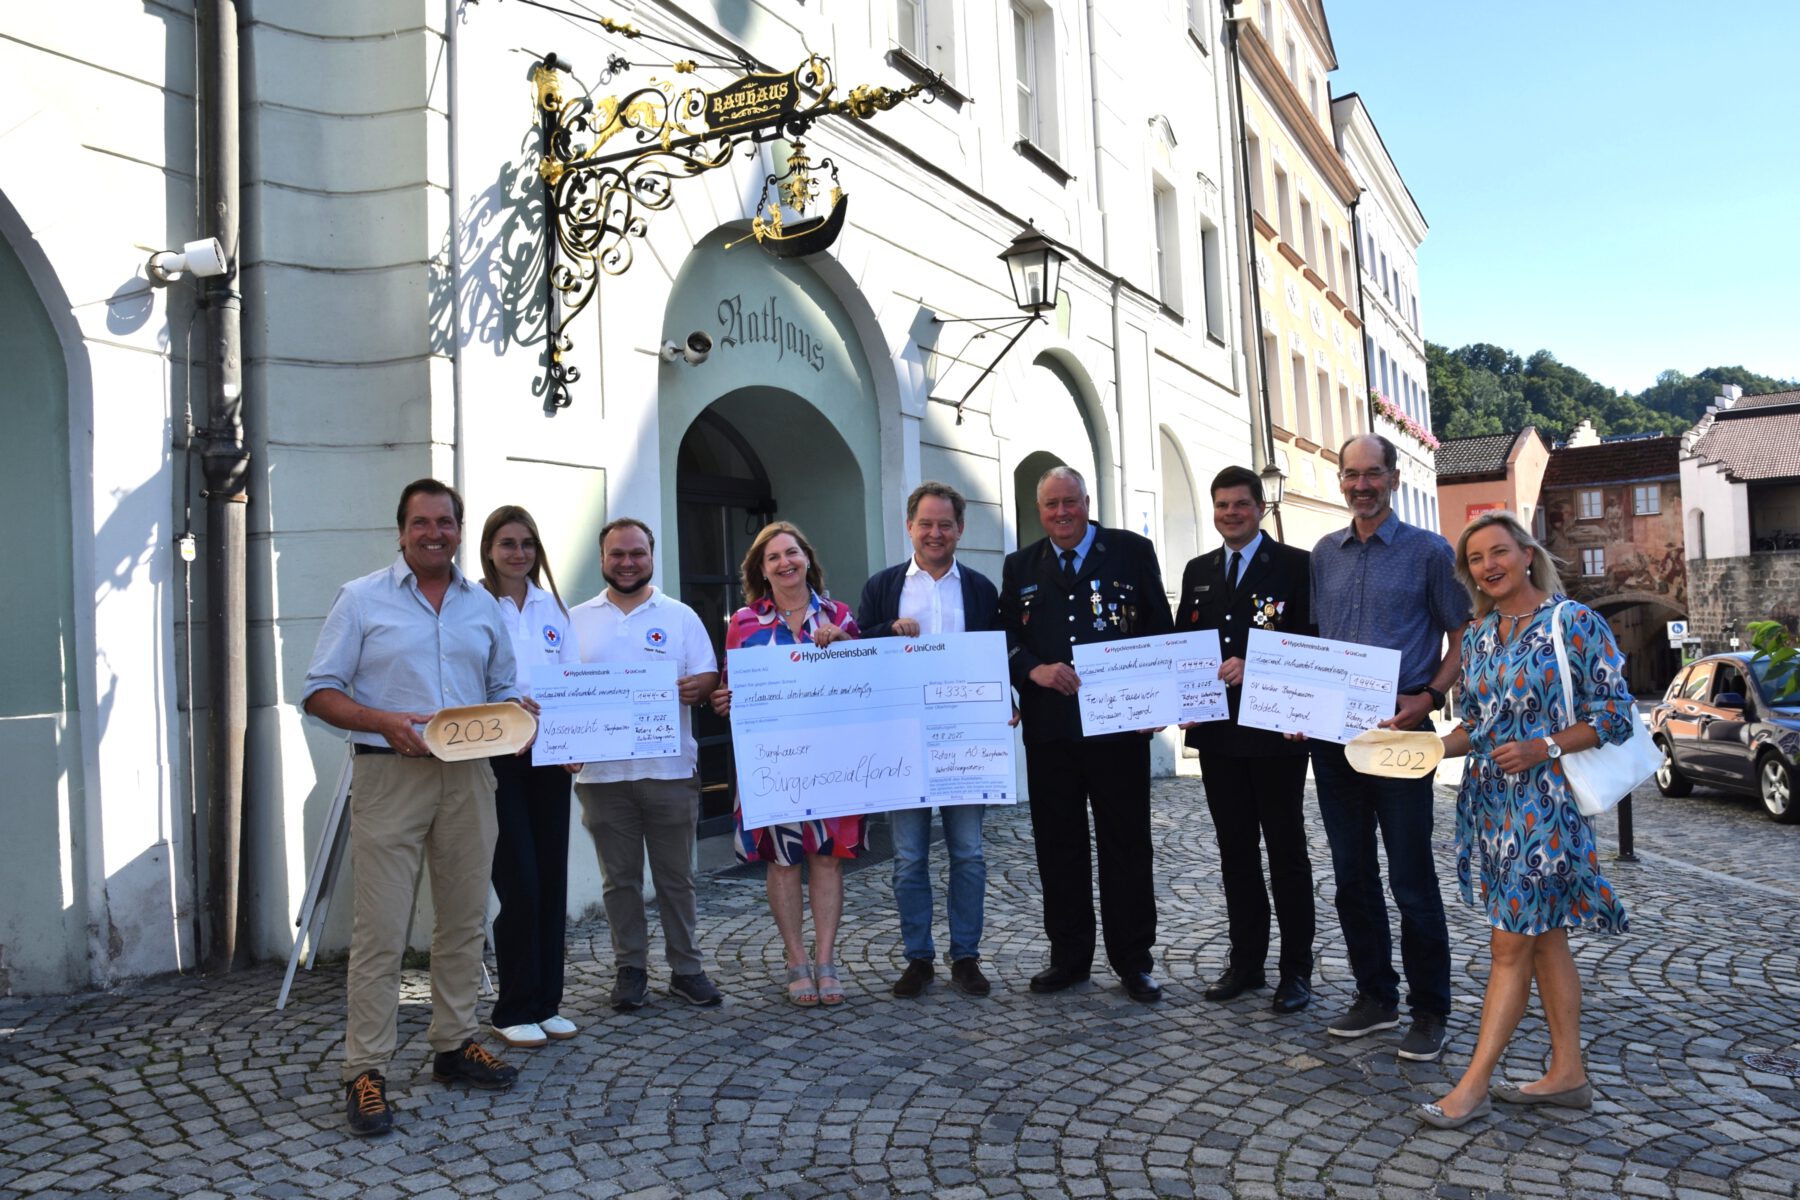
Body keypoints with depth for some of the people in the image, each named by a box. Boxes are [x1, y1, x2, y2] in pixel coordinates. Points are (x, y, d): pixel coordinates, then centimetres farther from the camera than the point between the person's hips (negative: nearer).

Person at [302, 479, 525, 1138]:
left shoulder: (483, 606, 13)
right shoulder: (361, 599, 1)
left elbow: (503, 688, 20)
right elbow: (319, 691, -2)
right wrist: (384, 722, -18)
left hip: (468, 774, 4)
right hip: (391, 772, -4)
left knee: (464, 916, 11)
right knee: (381, 927, -4)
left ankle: (454, 1043, 25)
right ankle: (365, 1070, 5)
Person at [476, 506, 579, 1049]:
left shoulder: (552, 607, 11)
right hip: (498, 757, -5)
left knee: (552, 881, 9)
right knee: (518, 883, -4)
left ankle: (545, 1003, 21)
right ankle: (513, 1011, 11)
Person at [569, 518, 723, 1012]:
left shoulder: (680, 617, 7)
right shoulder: (578, 620, 10)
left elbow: (708, 678, 3)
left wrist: (697, 687, -20)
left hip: (670, 768, -1)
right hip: (602, 770, 1)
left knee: (676, 876, 7)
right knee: (620, 878, 9)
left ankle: (686, 968, 18)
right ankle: (630, 969, 20)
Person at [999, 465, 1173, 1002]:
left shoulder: (1132, 552, 3)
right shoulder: (1020, 567, 11)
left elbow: (1159, 630, 2)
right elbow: (1006, 637, 7)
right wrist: (1034, 669, -13)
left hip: (1118, 725, -3)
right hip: (1049, 730, 3)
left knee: (1126, 844, 6)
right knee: (1058, 845, 10)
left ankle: (1133, 960, 17)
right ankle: (1069, 955, 23)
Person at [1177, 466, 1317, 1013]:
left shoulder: (1295, 565, -3)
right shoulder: (1198, 572, 14)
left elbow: (1310, 641, -9)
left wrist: (1252, 667, -20)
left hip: (1275, 729, -5)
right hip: (1217, 732, 5)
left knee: (1286, 849, 4)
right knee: (1235, 849, 12)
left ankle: (1296, 968, 14)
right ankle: (1245, 962, 22)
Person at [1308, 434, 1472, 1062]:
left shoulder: (1429, 551, -2)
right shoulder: (1324, 554, 11)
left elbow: (1463, 638, -1)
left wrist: (1428, 699, -16)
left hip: (1399, 730, -5)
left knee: (1411, 878, -1)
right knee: (1352, 874, 11)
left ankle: (1429, 1009, 13)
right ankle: (1375, 995, 24)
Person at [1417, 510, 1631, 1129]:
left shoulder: (1575, 623, -9)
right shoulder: (1478, 635, 10)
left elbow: (1616, 714, -9)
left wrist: (1544, 747, -20)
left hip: (1545, 799, -6)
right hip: (1490, 800, 7)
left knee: (1511, 944, -3)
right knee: (1545, 938, 13)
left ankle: (1474, 1085, 2)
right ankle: (1567, 1073, 23)